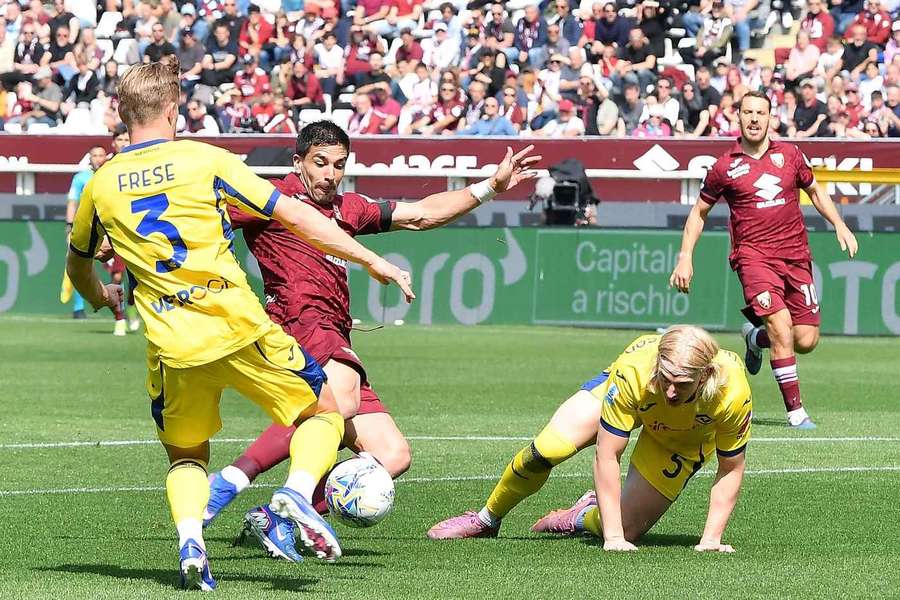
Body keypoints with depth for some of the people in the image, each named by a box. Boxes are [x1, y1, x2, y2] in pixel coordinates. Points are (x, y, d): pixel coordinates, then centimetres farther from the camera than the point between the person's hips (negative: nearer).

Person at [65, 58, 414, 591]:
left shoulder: (100, 186, 8)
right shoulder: (203, 160, -1)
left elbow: (77, 266, 26)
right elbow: (292, 215, -2)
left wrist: (100, 297, 50)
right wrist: (372, 260, 3)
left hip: (173, 346, 3)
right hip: (239, 327, -3)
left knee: (186, 457, 21)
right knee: (325, 411, 15)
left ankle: (189, 537, -8)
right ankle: (298, 492, -13)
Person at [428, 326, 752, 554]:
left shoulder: (733, 395, -41)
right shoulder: (633, 370, -43)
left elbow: (731, 469, -22)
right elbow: (606, 456, -35)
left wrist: (711, 539, -26)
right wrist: (613, 537, -36)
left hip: (683, 441, 1)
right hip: (624, 396, 0)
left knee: (627, 529, -11)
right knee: (545, 450, -18)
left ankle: (584, 517, 27)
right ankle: (487, 519, 12)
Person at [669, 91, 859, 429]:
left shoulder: (789, 155, 8)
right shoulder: (725, 167, 2)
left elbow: (815, 191, 24)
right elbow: (699, 213, 12)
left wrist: (840, 226, 11)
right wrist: (685, 258, 5)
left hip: (796, 255, 4)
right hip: (753, 255, -4)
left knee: (806, 340, -1)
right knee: (782, 329, -22)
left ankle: (756, 337, 32)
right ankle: (795, 411, -15)